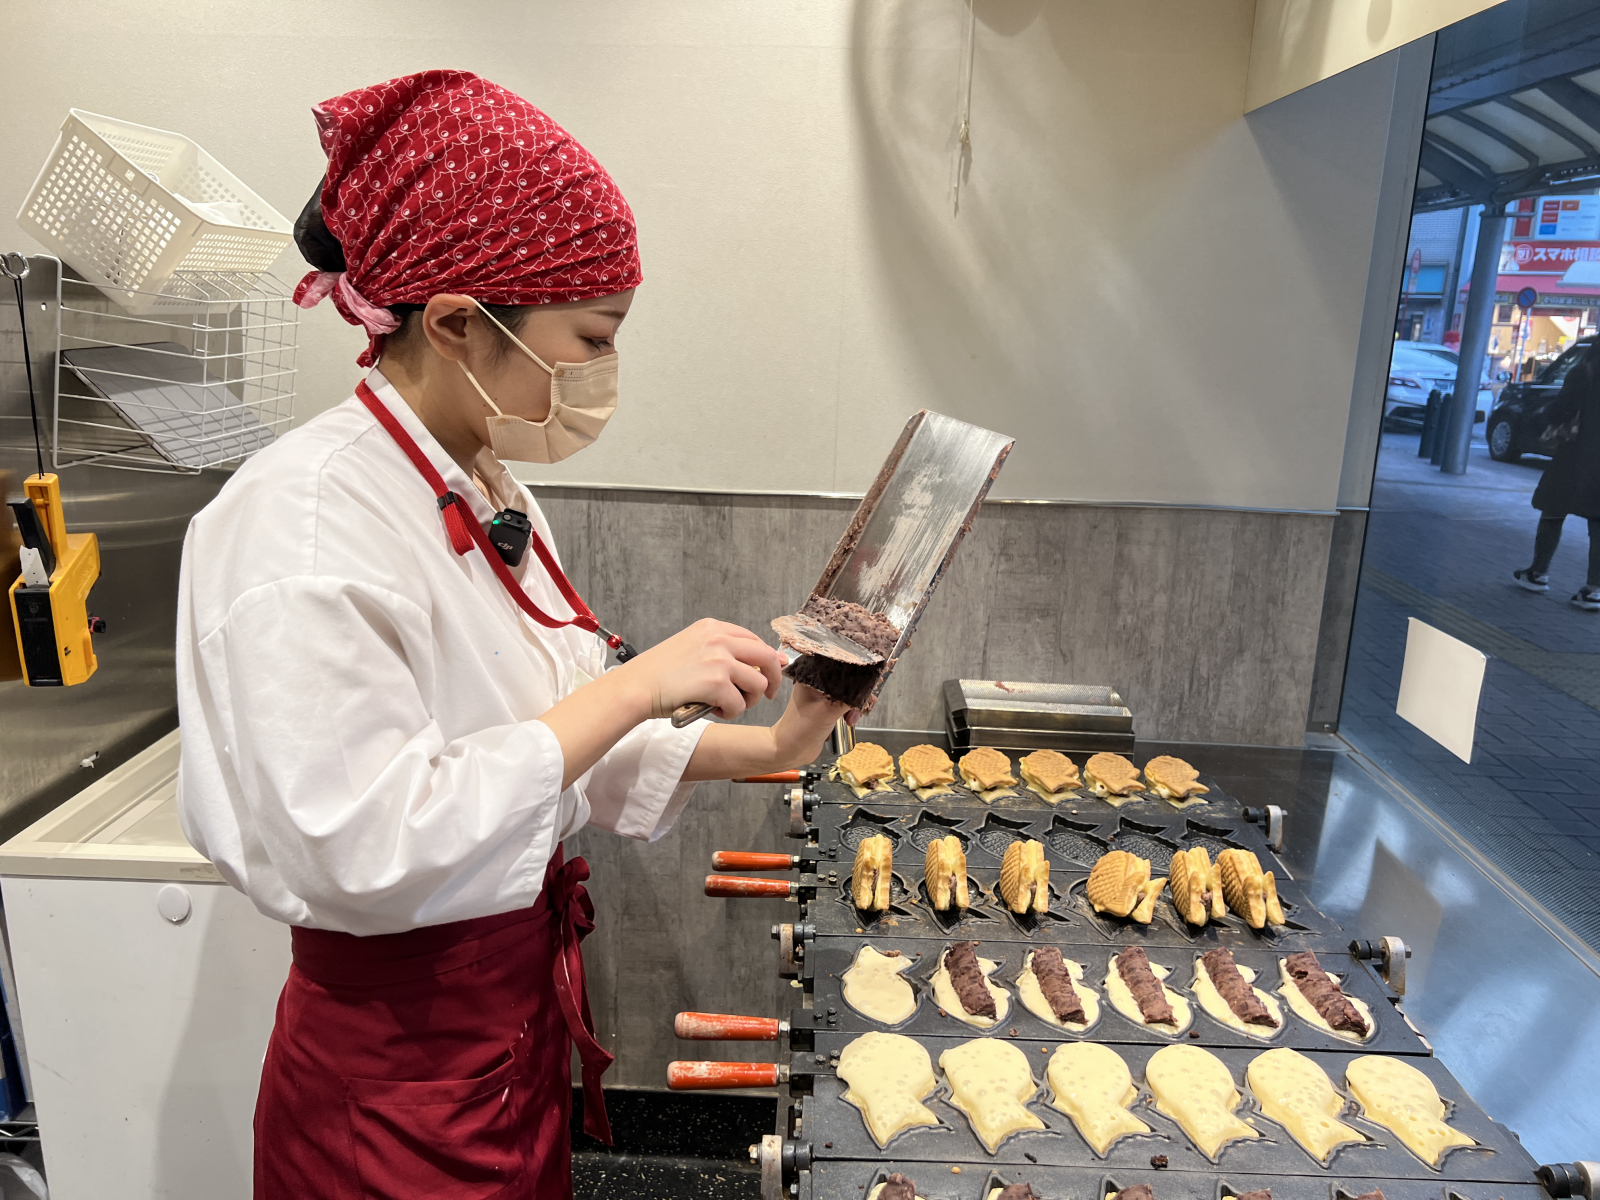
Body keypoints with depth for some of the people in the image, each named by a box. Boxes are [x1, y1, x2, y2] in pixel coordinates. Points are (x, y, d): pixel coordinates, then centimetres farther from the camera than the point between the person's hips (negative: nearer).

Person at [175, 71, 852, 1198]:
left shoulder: (482, 490, 2)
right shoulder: (303, 523, -25)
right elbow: (364, 852, -30)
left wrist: (763, 748, 0)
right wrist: (633, 685, -28)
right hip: (400, 1072, -8)